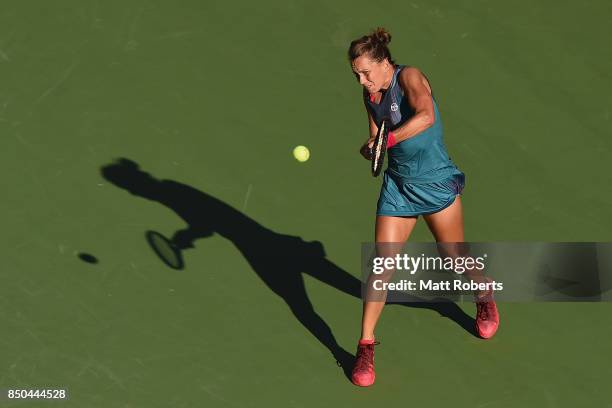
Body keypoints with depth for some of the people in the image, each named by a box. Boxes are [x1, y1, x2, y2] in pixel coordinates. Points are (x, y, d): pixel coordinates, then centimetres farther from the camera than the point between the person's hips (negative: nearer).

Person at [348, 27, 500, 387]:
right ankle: (366, 347, 2)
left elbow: (426, 116, -39)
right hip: (397, 185, 5)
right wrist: (370, 149, -10)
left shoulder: (409, 77, -19)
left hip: (436, 183, -5)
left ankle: (485, 300, 46)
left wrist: (387, 140, -43)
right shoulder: (371, 95, 1)